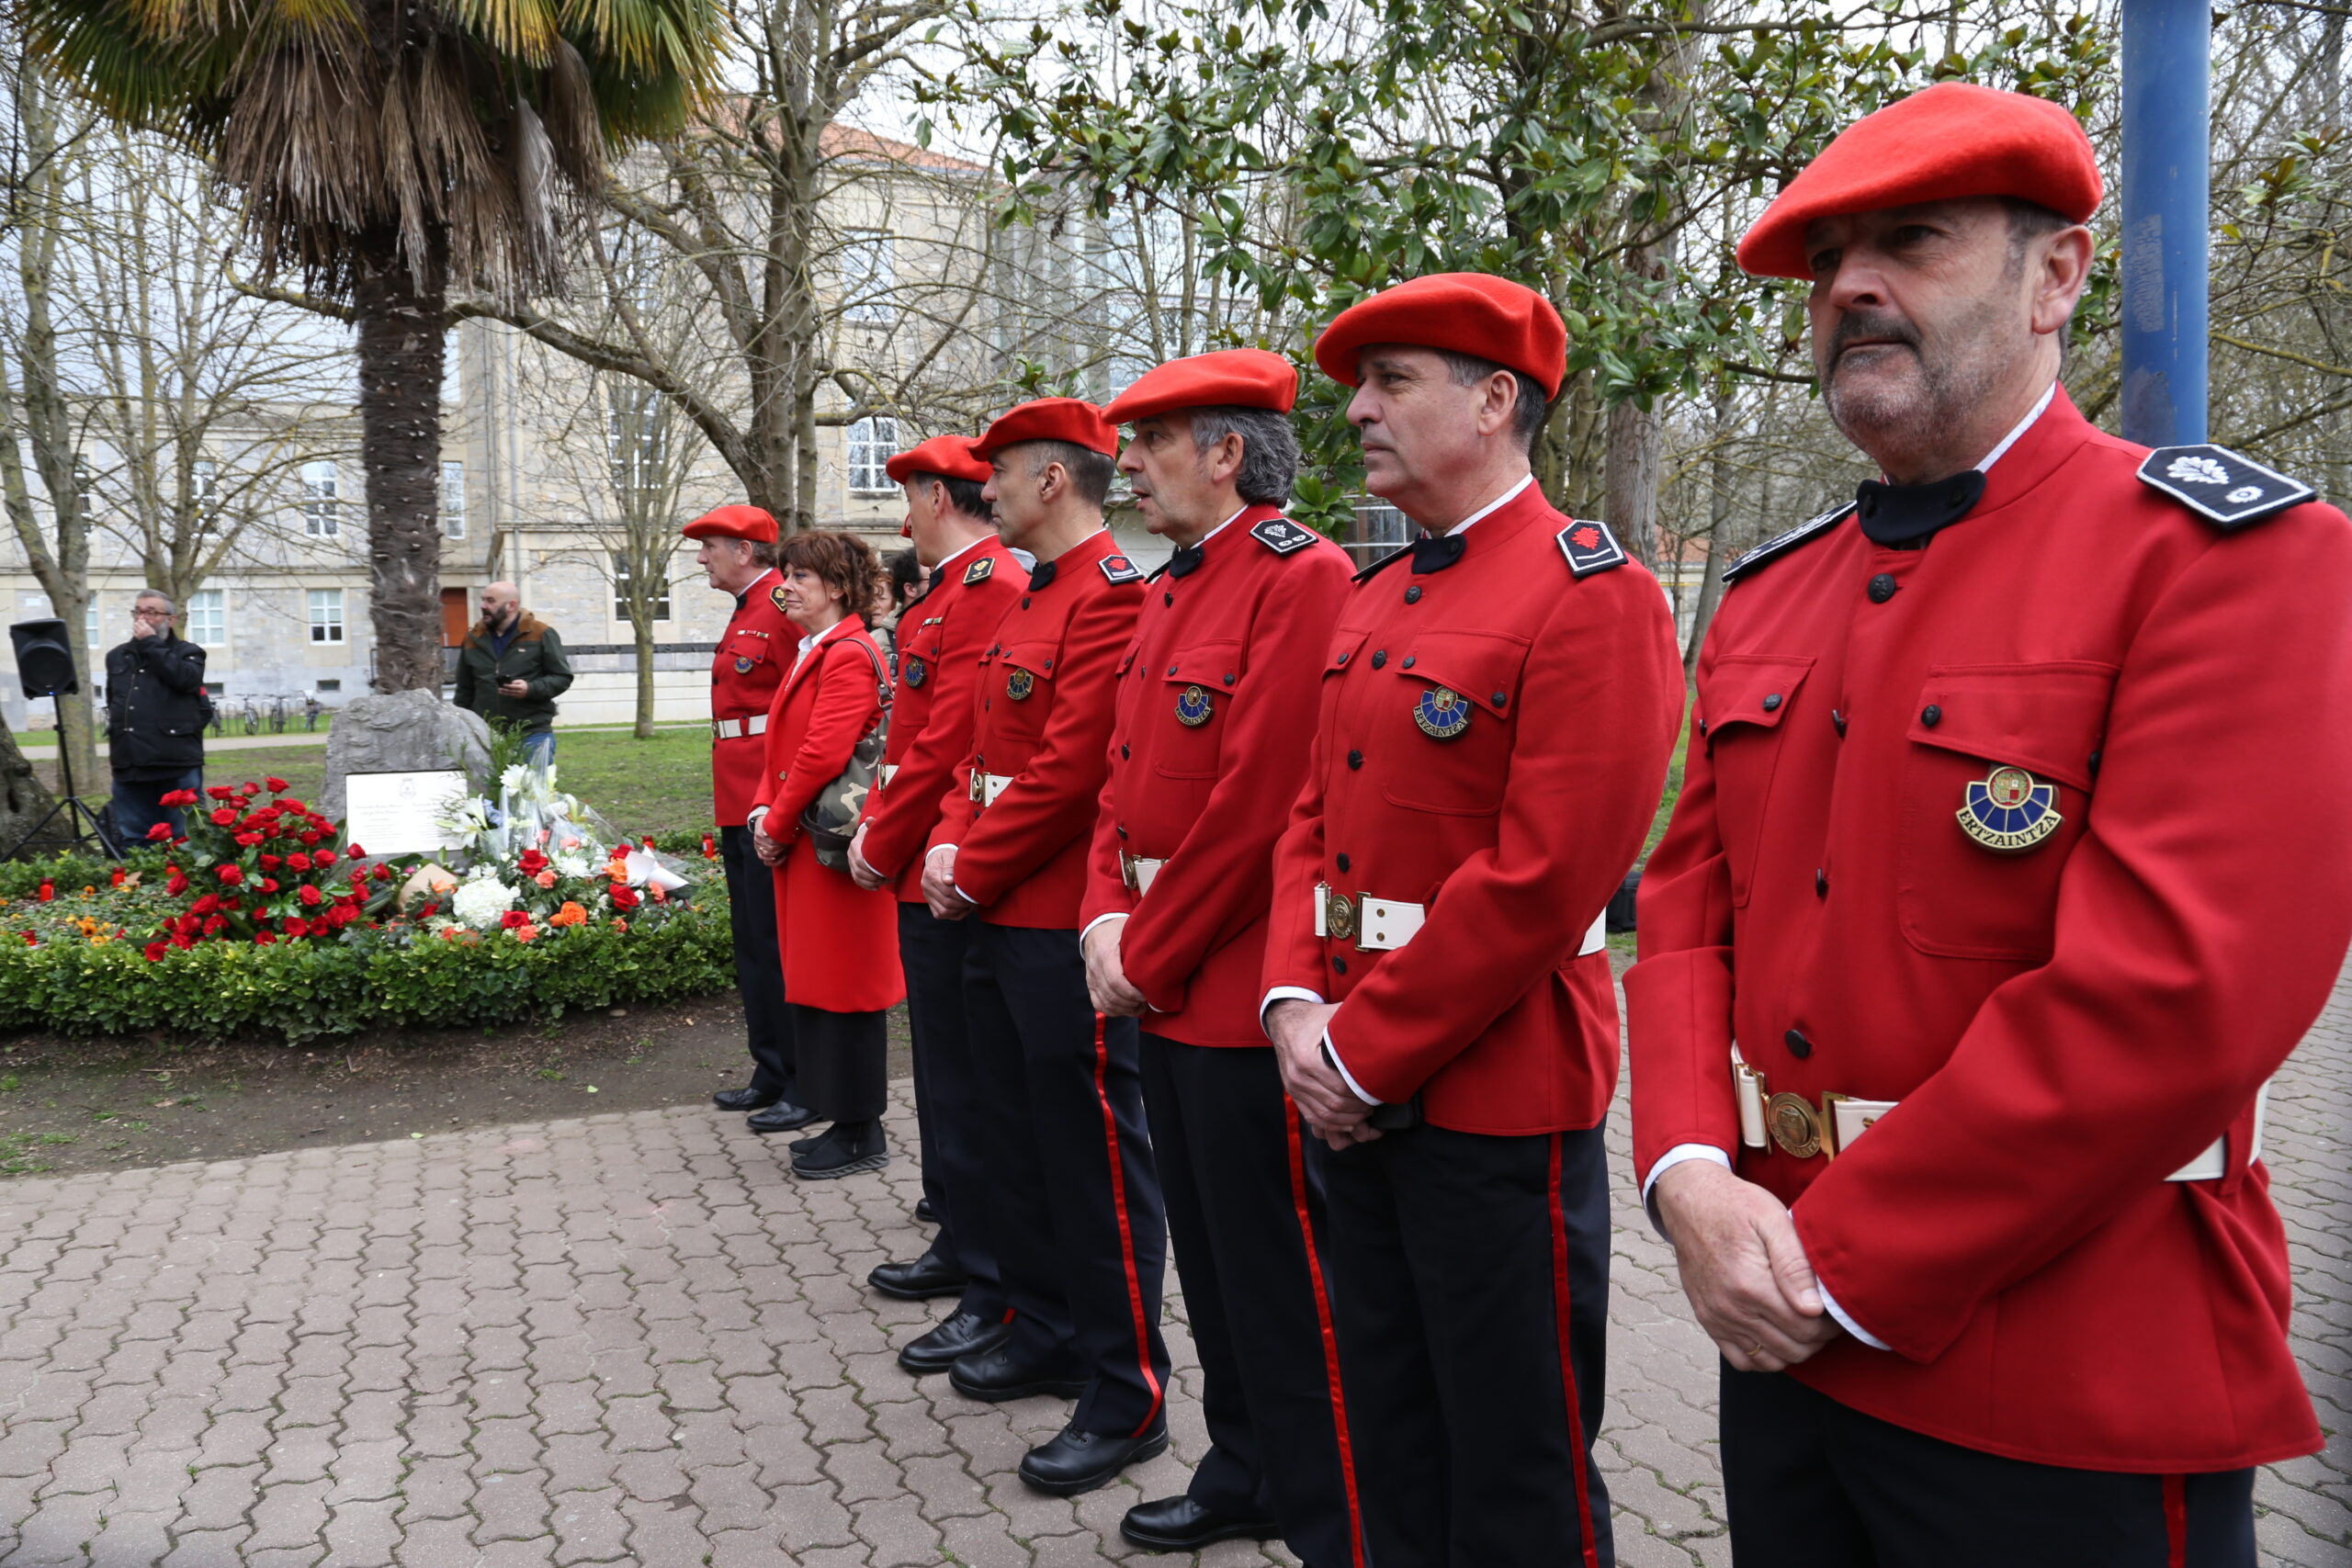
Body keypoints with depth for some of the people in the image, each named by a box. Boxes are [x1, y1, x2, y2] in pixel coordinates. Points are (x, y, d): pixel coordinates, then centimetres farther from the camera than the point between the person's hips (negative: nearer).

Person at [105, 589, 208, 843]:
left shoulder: (187, 652, 7)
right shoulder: (117, 656, 20)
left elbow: (184, 678, -16)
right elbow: (112, 703, 30)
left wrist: (151, 644, -9)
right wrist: (114, 732, 19)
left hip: (177, 764, -5)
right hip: (130, 765, 5)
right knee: (132, 841, 7)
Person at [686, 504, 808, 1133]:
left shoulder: (784, 609, -13)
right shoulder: (745, 614, 17)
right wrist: (734, 803, 19)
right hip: (740, 807, 10)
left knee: (779, 943, -4)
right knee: (752, 943, 15)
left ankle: (807, 1086, 5)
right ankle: (771, 1073, 26)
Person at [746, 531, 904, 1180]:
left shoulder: (849, 657, -15)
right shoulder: (810, 654, 16)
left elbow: (823, 755, -23)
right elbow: (781, 745, 17)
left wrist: (777, 825, -13)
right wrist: (764, 813, 3)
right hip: (799, 842, 10)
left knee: (845, 982, -2)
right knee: (815, 979, 15)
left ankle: (862, 1136, 10)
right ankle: (842, 1119, 26)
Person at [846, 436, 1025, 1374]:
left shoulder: (987, 590, -17)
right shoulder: (952, 592, 16)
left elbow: (948, 741, -22)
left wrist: (880, 844, -12)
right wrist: (880, 824, 9)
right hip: (931, 871, 11)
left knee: (965, 1084, -4)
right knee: (943, 1069, 19)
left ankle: (996, 1292, 7)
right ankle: (960, 1244, 33)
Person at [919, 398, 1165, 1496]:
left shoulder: (1115, 600, -16)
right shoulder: (1027, 602, 16)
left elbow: (1069, 770, -22)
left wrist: (974, 871, -14)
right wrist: (948, 847, 2)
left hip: (1065, 930, -10)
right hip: (998, 918, 10)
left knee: (1094, 1157, 0)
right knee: (1017, 1140, 19)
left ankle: (1126, 1397, 12)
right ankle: (1046, 1335, 35)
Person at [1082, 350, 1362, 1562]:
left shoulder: (1303, 577, -15)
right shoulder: (1168, 591, 15)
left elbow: (1259, 801, -21)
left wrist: (1149, 957, -14)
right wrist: (1108, 918, 1)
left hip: (1241, 993, -9)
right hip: (1165, 986, 9)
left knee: (1283, 1276, 2)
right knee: (1208, 1256, 19)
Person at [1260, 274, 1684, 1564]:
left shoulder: (1593, 594, -14)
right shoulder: (1371, 602, 12)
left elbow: (1544, 875, -21)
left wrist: (1366, 1051, -16)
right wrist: (1297, 1007, -3)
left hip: (1500, 1093, -8)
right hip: (1354, 1083, 8)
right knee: (1391, 1438, 21)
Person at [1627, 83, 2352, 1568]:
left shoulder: (2227, 547, -12)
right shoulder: (1772, 594, 8)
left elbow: (2176, 995, -22)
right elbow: (1689, 904, 7)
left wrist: (1839, 1264, -17)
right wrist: (1692, 1174, -10)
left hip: (2073, 1402, -5)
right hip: (1789, 1332, 6)